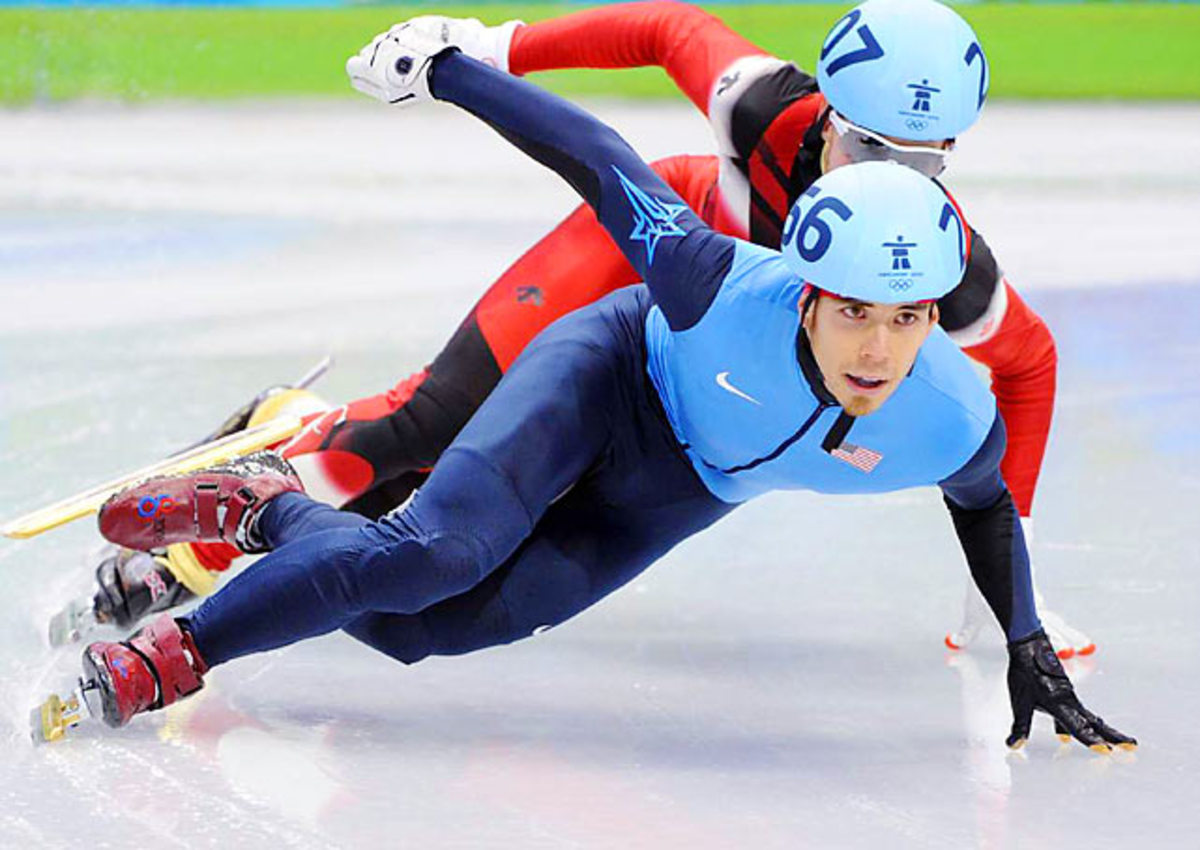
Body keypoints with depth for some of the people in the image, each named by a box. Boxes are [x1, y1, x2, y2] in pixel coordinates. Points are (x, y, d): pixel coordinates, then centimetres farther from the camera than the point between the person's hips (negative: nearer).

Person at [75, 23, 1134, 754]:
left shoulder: (955, 422, -31)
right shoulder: (724, 292, -40)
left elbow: (986, 504, -5)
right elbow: (595, 156, -26)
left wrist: (1029, 651, -6)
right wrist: (443, 66, -19)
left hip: (685, 487, 3)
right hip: (610, 372, -3)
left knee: (432, 624, -11)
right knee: (435, 554, -27)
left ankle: (270, 514, 13)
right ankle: (173, 650, -8)